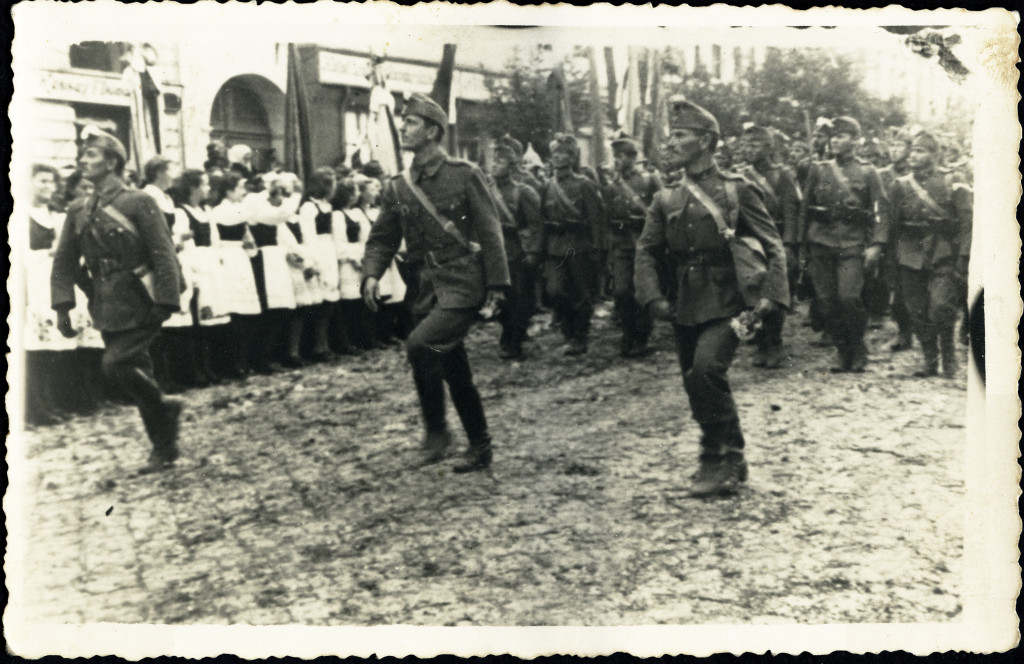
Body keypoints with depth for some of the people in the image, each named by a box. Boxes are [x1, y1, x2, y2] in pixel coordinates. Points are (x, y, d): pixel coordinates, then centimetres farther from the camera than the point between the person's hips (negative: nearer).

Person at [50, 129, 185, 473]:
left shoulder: (138, 203, -9)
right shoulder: (79, 211, 8)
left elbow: (164, 255, -12)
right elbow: (64, 261, 9)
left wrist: (164, 304, -18)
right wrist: (62, 307, -1)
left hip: (139, 305, -6)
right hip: (108, 310, 6)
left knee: (116, 363, -18)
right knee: (137, 373, 11)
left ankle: (164, 406, 7)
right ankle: (164, 448, 23)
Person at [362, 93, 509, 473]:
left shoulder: (464, 175, -6)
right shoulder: (398, 188, 8)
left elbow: (490, 232, -7)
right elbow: (382, 239, 11)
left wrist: (496, 286, -11)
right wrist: (372, 275, -8)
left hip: (463, 284, -6)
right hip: (429, 286, 6)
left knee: (419, 345, -24)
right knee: (455, 373, 11)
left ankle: (436, 428, -5)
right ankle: (480, 448, 26)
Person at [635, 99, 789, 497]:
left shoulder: (736, 190, -2)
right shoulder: (666, 201, 10)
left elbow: (773, 246, -2)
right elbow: (646, 251, 7)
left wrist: (770, 296, -14)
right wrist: (653, 298, -9)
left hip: (725, 305, -5)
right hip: (684, 309, 6)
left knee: (705, 368, -25)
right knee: (696, 384, 10)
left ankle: (723, 458, -8)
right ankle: (725, 462, 29)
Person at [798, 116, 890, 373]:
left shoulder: (867, 172, 6)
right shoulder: (819, 170, 13)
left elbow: (882, 210, 2)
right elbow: (805, 209, 15)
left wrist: (876, 245, -10)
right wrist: (802, 247, 11)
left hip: (853, 244, -3)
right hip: (821, 243, 3)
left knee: (849, 298, -14)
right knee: (826, 301, 0)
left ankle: (858, 351, 7)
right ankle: (842, 351, 16)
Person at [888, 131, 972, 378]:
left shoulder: (952, 186, -1)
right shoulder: (901, 185, 7)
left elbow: (966, 224, -3)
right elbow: (894, 225, 9)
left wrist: (962, 260, -10)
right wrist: (892, 257, 6)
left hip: (943, 258, -3)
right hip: (911, 258, 3)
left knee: (941, 307, -14)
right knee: (917, 312, 4)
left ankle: (949, 357, 8)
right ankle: (929, 361, 18)